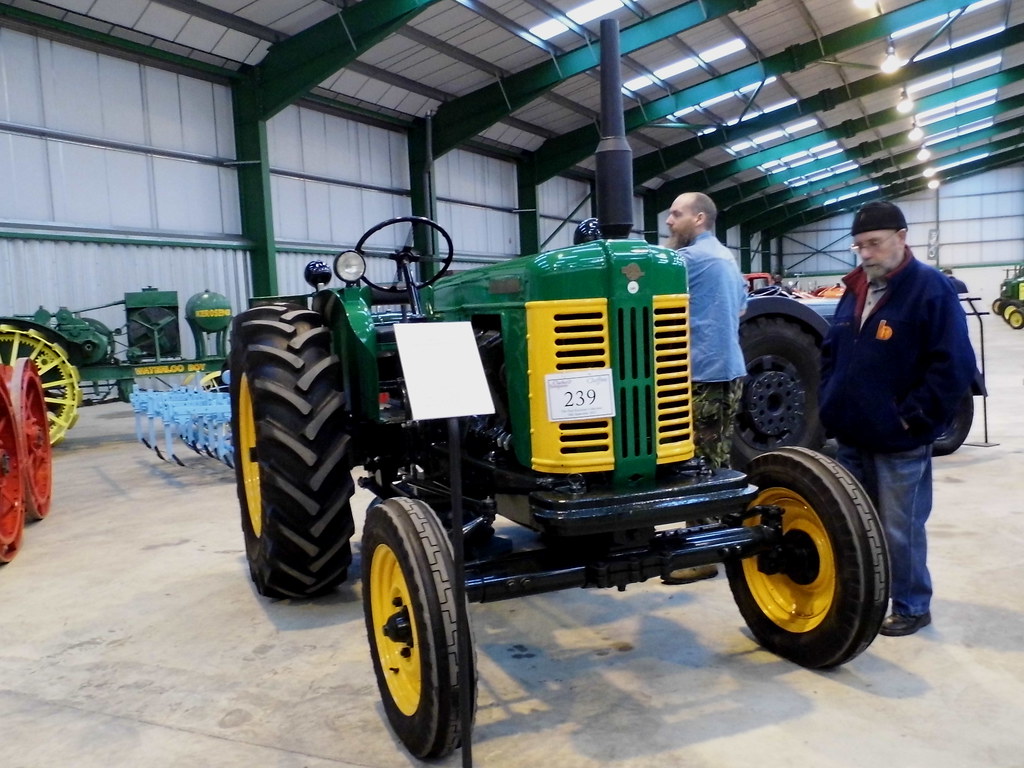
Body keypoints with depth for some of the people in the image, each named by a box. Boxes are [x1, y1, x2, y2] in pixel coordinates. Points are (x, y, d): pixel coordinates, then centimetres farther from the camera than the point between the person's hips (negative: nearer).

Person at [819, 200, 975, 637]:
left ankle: (912, 608, 20)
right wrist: (832, 402, 10)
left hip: (899, 441, -7)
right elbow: (831, 352, 21)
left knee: (900, 530, 3)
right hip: (851, 436, 7)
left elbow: (954, 366, -16)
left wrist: (912, 418, -16)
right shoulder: (855, 291, 11)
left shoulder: (931, 289, -11)